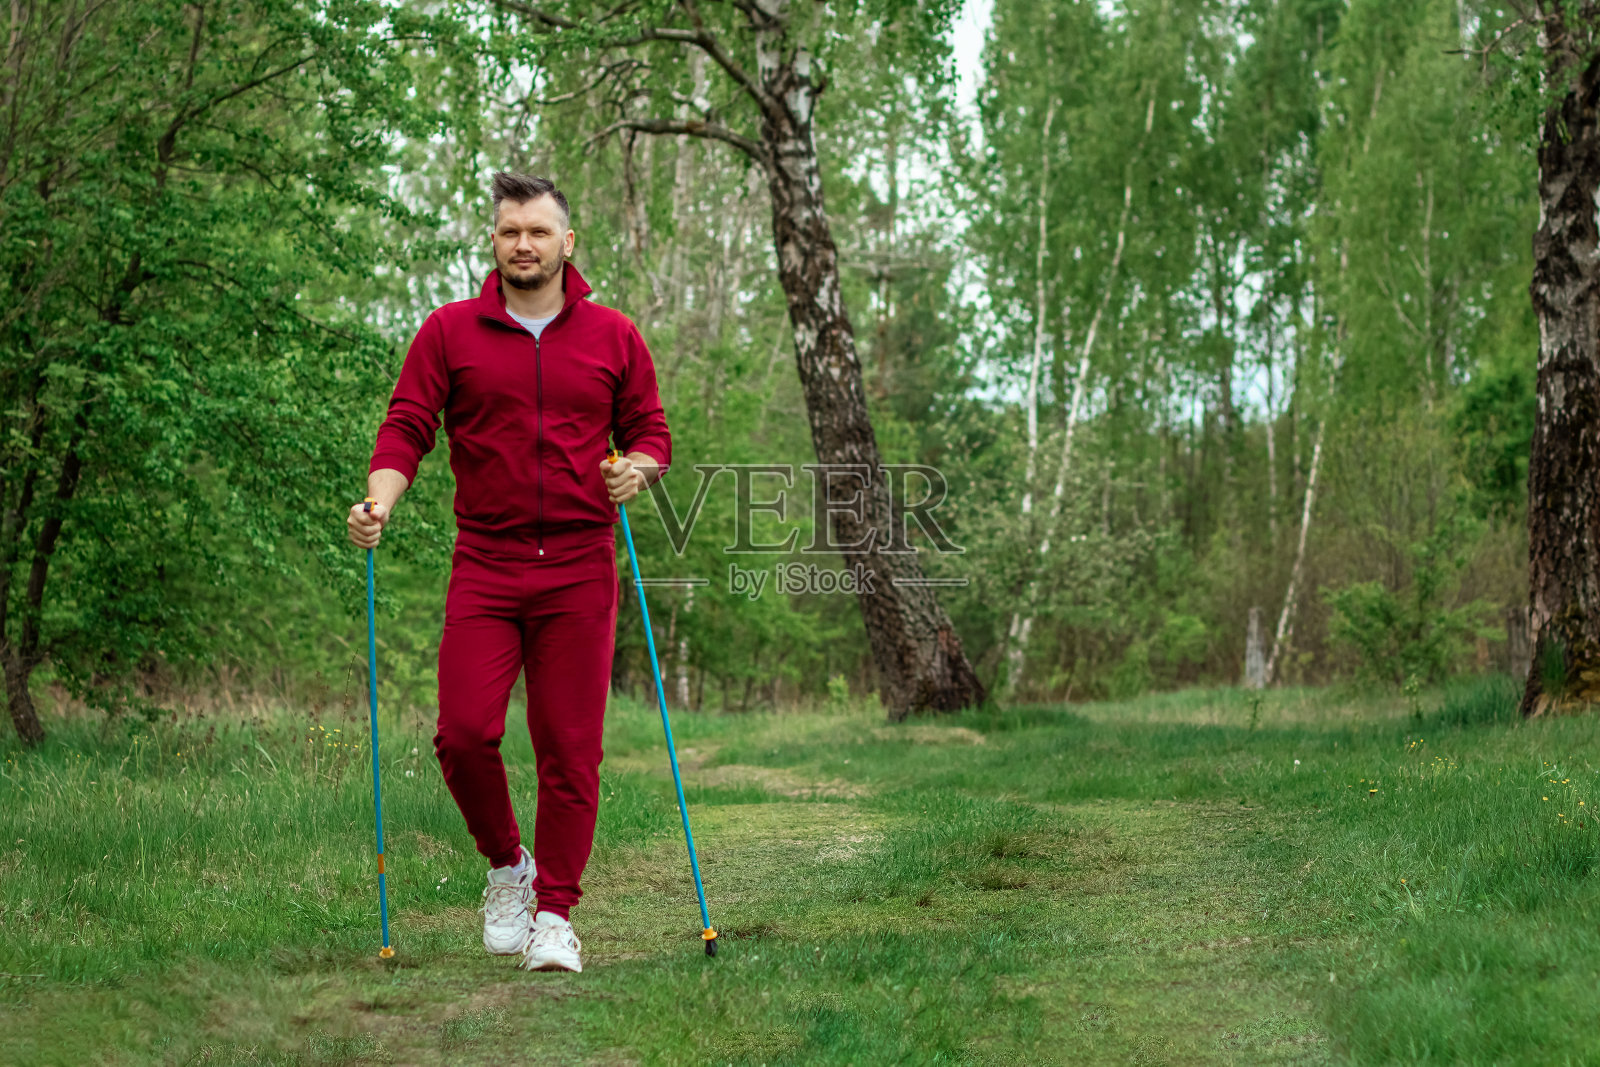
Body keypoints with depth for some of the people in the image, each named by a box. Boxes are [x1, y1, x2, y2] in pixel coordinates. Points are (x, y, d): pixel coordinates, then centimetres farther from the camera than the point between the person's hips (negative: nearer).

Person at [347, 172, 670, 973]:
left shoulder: (613, 337, 10)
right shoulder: (449, 332, 7)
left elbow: (649, 429, 15)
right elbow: (407, 426, 2)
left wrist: (637, 467, -8)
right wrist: (381, 500, -15)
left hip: (579, 570, 0)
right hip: (485, 568, 0)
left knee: (569, 748, -1)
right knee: (464, 733, -10)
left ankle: (554, 913, 9)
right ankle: (506, 866, 17)